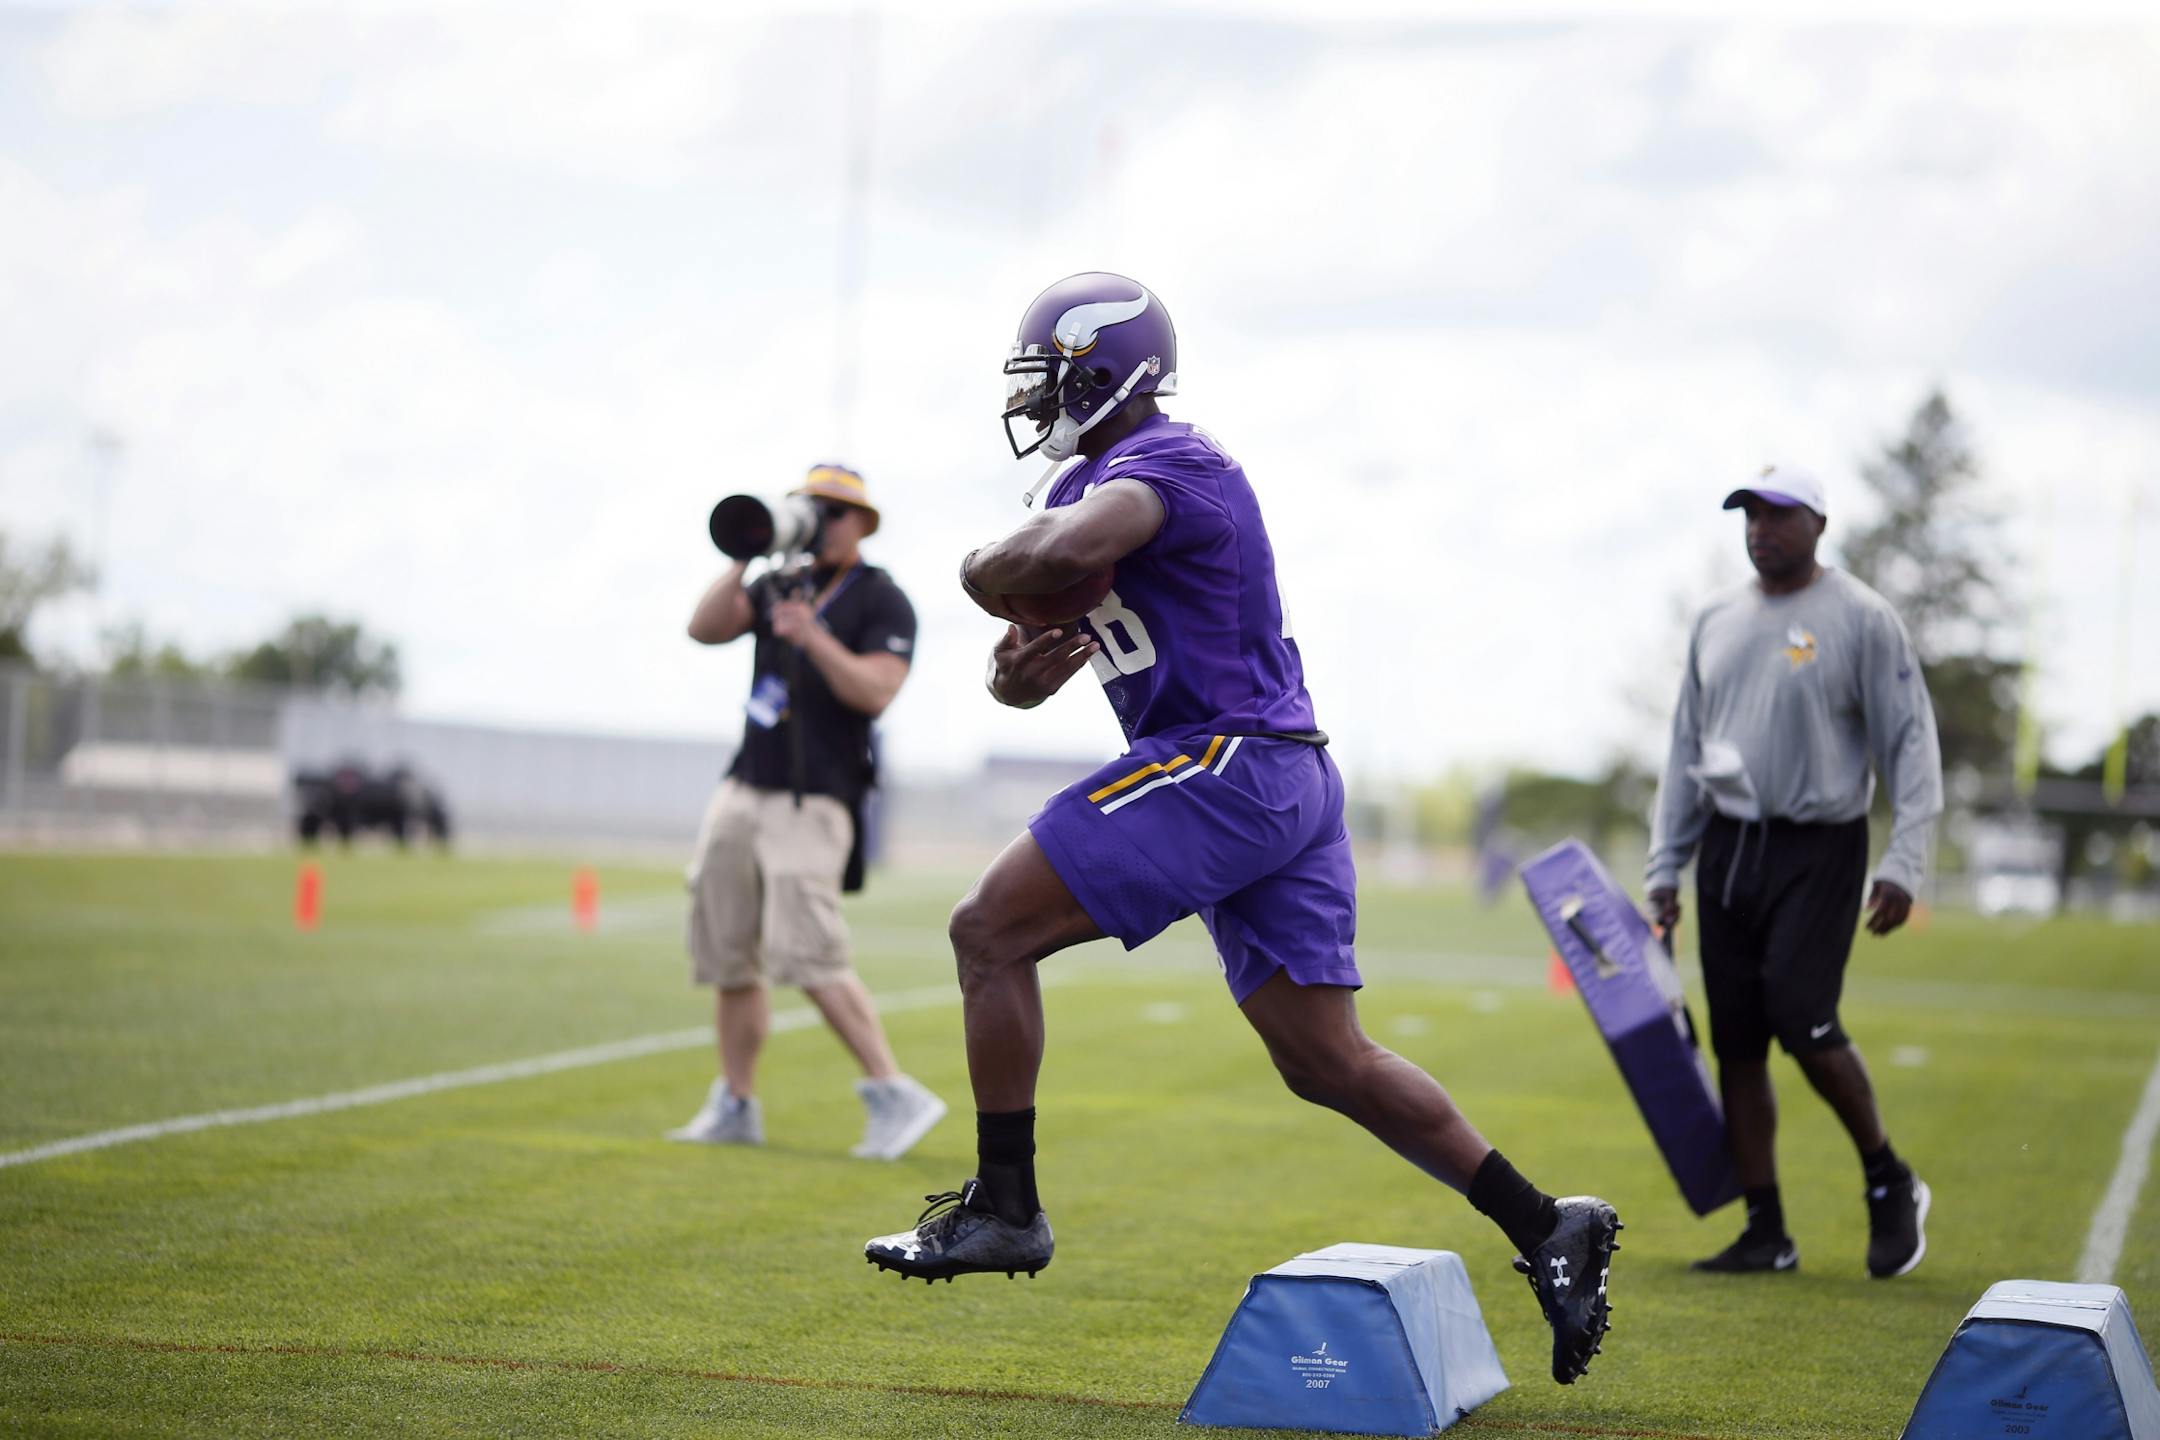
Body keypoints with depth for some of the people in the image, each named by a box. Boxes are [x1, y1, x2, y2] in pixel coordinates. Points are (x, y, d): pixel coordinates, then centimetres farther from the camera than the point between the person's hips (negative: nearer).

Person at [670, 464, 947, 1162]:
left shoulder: (883, 603, -3)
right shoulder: (780, 586, 16)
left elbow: (875, 691, -17)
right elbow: (705, 628, 4)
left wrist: (813, 638, -28)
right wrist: (745, 560, -6)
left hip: (813, 803, -7)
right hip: (743, 791, 7)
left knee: (809, 958, -19)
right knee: (728, 958, 8)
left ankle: (894, 1095, -15)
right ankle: (735, 1107, 17)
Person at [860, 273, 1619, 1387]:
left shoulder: (1168, 465, -10)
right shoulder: (1087, 487, 20)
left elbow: (1062, 553, -33)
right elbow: (1022, 677, 22)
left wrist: (993, 575, -11)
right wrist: (1017, 664, -3)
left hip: (1229, 762, -10)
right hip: (1285, 788, 10)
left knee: (991, 932, -7)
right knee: (1327, 1064, 9)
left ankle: (1003, 1208, -1)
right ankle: (1544, 1228, 9)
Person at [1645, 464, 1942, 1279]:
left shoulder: (1860, 620, -4)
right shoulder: (1716, 622, 13)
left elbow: (1910, 744, -6)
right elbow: (1687, 749, 18)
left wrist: (1904, 865, -15)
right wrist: (1665, 870, 14)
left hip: (1817, 851, -6)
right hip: (1728, 847, 6)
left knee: (1802, 1019, -17)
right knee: (1736, 1043, 3)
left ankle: (1888, 1181, 6)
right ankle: (1767, 1234, 11)